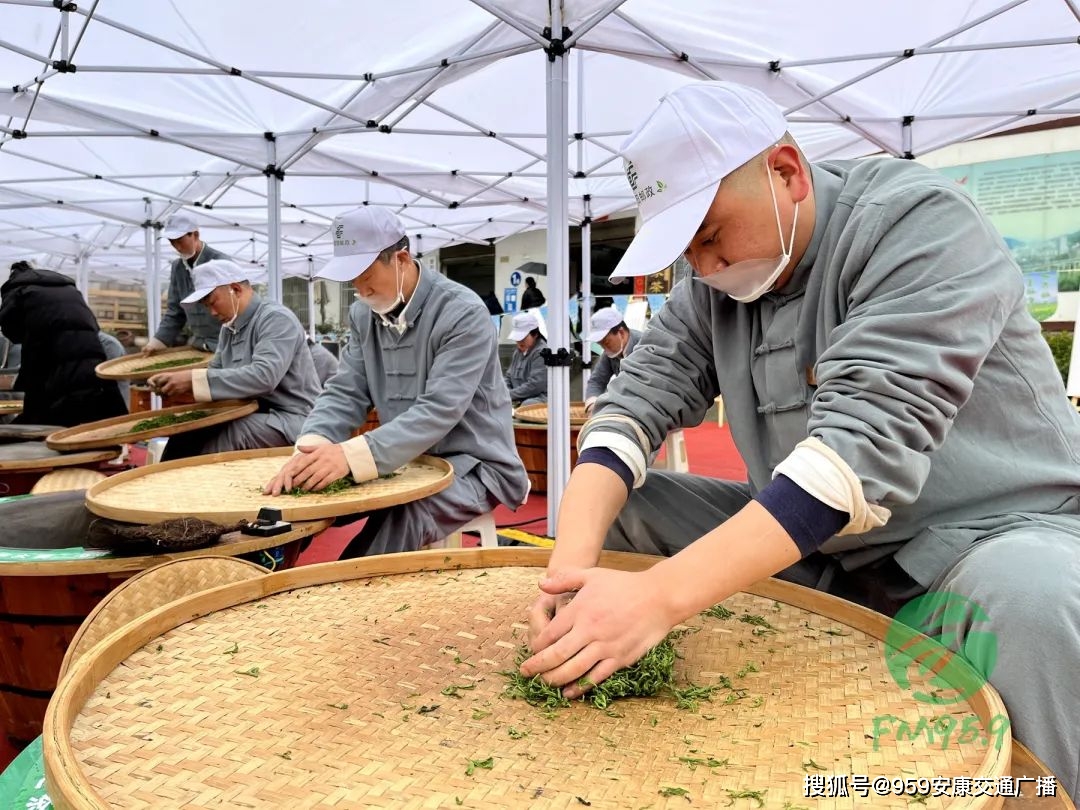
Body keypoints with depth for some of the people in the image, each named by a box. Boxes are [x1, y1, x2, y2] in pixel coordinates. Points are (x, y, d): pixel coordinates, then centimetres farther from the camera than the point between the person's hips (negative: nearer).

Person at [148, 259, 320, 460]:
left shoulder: (276, 319, -14)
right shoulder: (229, 327, 14)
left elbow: (263, 376, -28)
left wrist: (195, 380, -28)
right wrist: (173, 381, -5)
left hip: (288, 419, -8)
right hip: (252, 414, 8)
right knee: (185, 432, -12)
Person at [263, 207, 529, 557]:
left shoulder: (463, 313, -20)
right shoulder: (363, 314, 3)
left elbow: (439, 411, -28)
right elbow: (344, 393, -2)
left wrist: (352, 454, -39)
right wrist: (311, 448, -24)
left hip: (472, 465, -6)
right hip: (408, 462, 6)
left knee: (399, 521, -34)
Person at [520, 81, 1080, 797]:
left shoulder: (921, 223, -18)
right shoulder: (718, 280, 1)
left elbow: (870, 443, -31)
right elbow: (639, 399, -8)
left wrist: (662, 595, -38)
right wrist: (573, 565, -26)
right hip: (812, 545, 5)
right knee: (612, 505, -5)